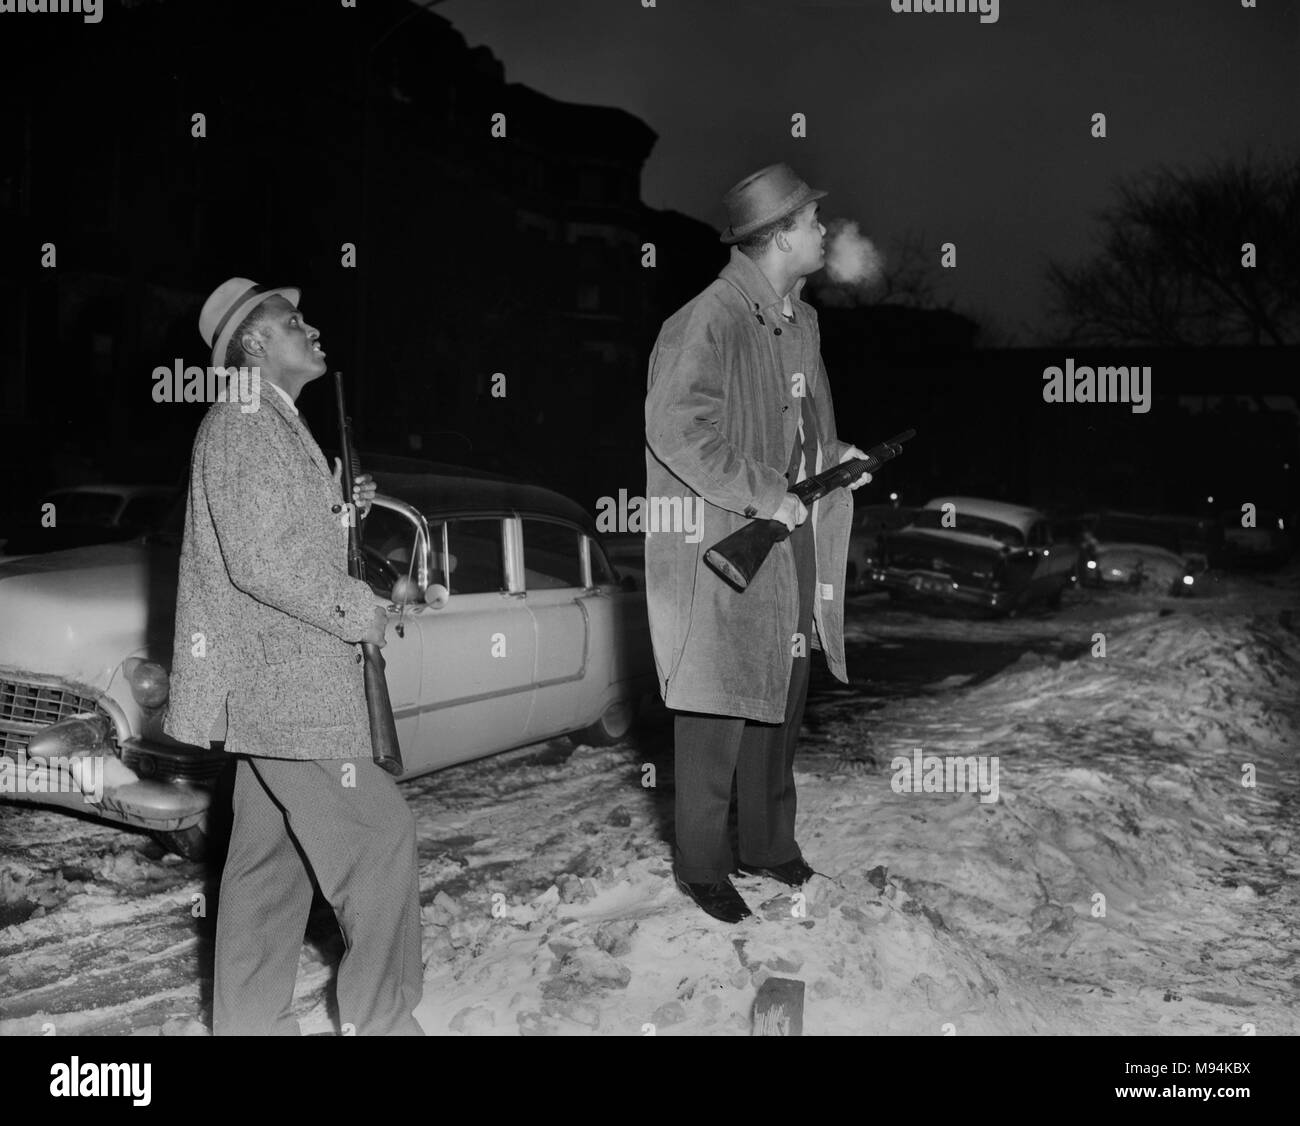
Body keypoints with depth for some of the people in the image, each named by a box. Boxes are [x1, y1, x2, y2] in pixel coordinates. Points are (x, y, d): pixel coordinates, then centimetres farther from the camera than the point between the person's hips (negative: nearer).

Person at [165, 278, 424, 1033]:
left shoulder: (275, 425, 20)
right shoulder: (242, 422, -12)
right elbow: (261, 560, -21)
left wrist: (342, 510, 10)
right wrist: (362, 612, -13)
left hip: (275, 684, 10)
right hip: (283, 684, -10)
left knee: (270, 857, 13)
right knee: (377, 837, -6)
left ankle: (251, 1020, 22)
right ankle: (382, 1019, 6)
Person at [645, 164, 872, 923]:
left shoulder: (803, 320, 14)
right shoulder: (708, 320, -17)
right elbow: (676, 430, -24)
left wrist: (833, 454, 7)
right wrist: (762, 494, -23)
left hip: (797, 549, 9)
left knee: (782, 704, 17)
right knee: (718, 715, 2)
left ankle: (769, 844, 34)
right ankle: (703, 868, 19)